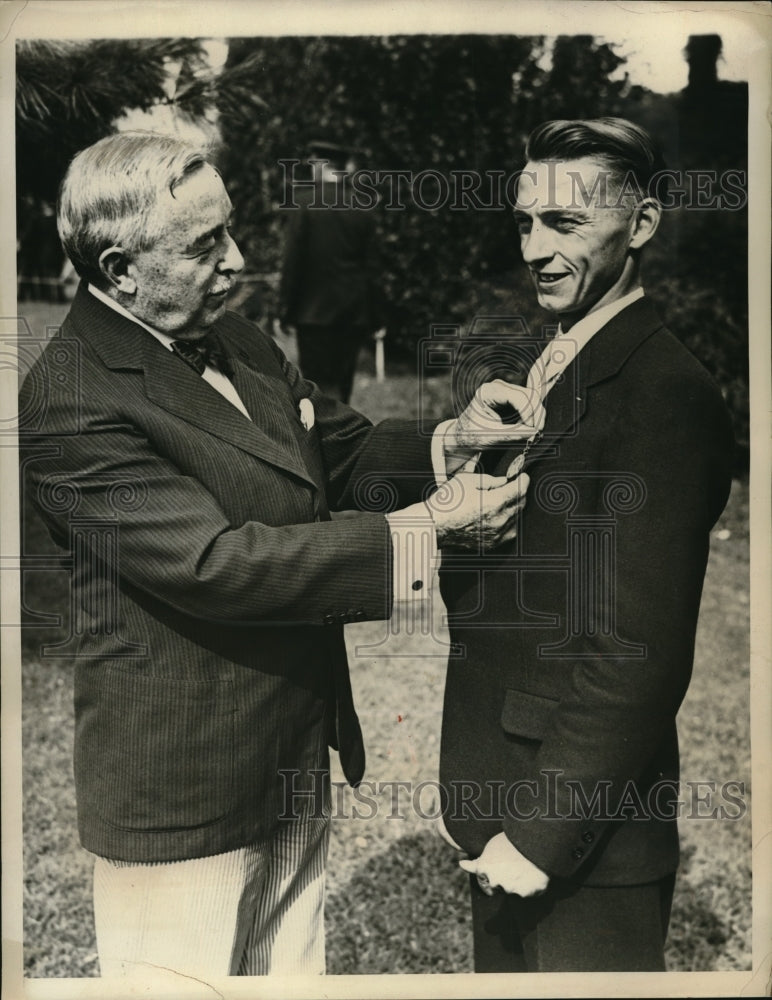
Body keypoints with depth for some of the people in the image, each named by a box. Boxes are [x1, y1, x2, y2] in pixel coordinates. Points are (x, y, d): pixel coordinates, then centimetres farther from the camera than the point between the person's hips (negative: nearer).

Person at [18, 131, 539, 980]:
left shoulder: (236, 343, 6)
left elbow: (345, 453, 13)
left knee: (292, 974, 23)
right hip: (182, 796, -8)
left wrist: (449, 443, -7)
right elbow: (217, 565, -28)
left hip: (296, 760, 8)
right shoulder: (72, 401, -21)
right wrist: (426, 528, -27)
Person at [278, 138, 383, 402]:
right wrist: (376, 318, 10)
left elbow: (292, 260, -8)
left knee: (323, 388, -1)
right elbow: (371, 267, 5)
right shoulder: (363, 209, 5)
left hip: (315, 311, -4)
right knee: (341, 386, 16)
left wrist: (286, 311, -3)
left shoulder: (304, 201, -7)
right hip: (354, 313, 5)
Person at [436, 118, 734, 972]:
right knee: (503, 968, 23)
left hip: (585, 836, -8)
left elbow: (640, 654, -22)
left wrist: (542, 834, -18)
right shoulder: (535, 369, 8)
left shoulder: (667, 395, -19)